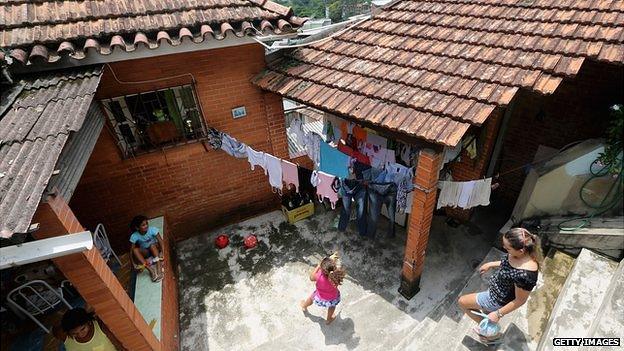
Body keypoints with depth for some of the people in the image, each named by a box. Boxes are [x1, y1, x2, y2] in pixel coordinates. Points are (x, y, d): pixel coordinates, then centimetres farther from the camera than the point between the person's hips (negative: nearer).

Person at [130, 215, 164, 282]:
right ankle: (149, 269, -38)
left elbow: (160, 241, -25)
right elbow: (132, 250, -16)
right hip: (145, 252, 1)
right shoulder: (134, 236, -18)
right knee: (135, 250, -28)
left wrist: (163, 252, -35)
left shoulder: (152, 229, -23)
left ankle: (159, 266, -39)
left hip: (155, 249, -1)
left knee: (152, 245, -33)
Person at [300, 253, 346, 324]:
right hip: (332, 299, 0)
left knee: (311, 297, 35)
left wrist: (319, 265, -16)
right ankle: (329, 319, 62)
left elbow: (311, 277, -16)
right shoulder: (337, 276, -37)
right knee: (332, 305, 37)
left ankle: (304, 306, 66)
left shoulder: (319, 276, -40)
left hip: (320, 299, 0)